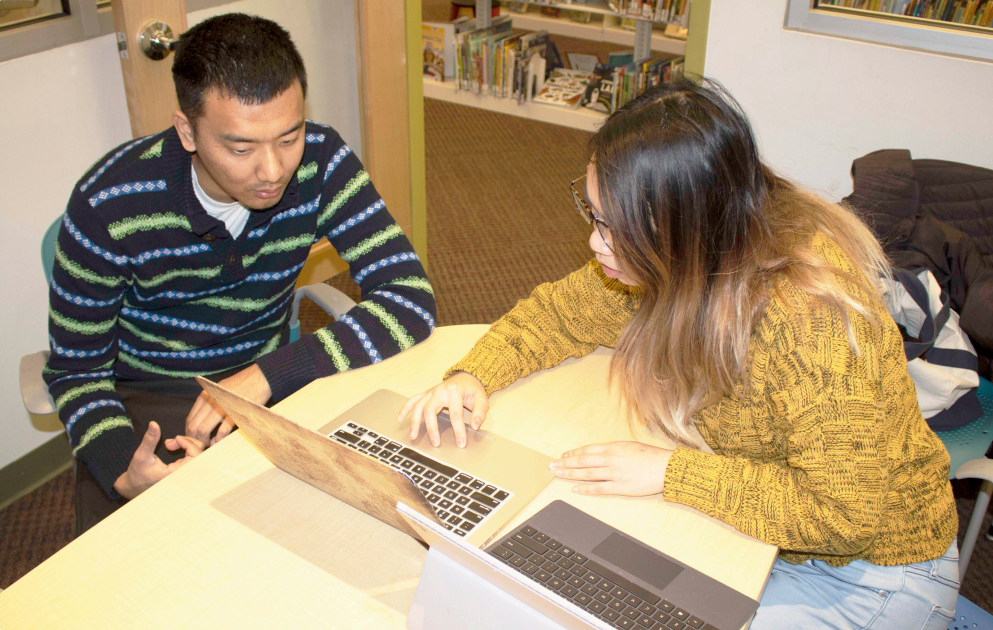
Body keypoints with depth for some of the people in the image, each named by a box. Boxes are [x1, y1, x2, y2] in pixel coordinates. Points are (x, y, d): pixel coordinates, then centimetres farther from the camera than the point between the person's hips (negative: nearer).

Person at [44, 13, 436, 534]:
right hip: (146, 403, -2)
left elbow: (411, 300, -22)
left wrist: (268, 374, -32)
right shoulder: (107, 206, -21)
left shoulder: (321, 163, -17)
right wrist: (122, 469, -31)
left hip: (272, 382, 2)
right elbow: (75, 371, -10)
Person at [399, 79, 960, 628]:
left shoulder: (811, 319, -35)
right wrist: (473, 375, -18)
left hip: (868, 563, -6)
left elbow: (846, 512, -31)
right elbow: (561, 310, 0)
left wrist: (669, 472, -30)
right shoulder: (673, 265, -13)